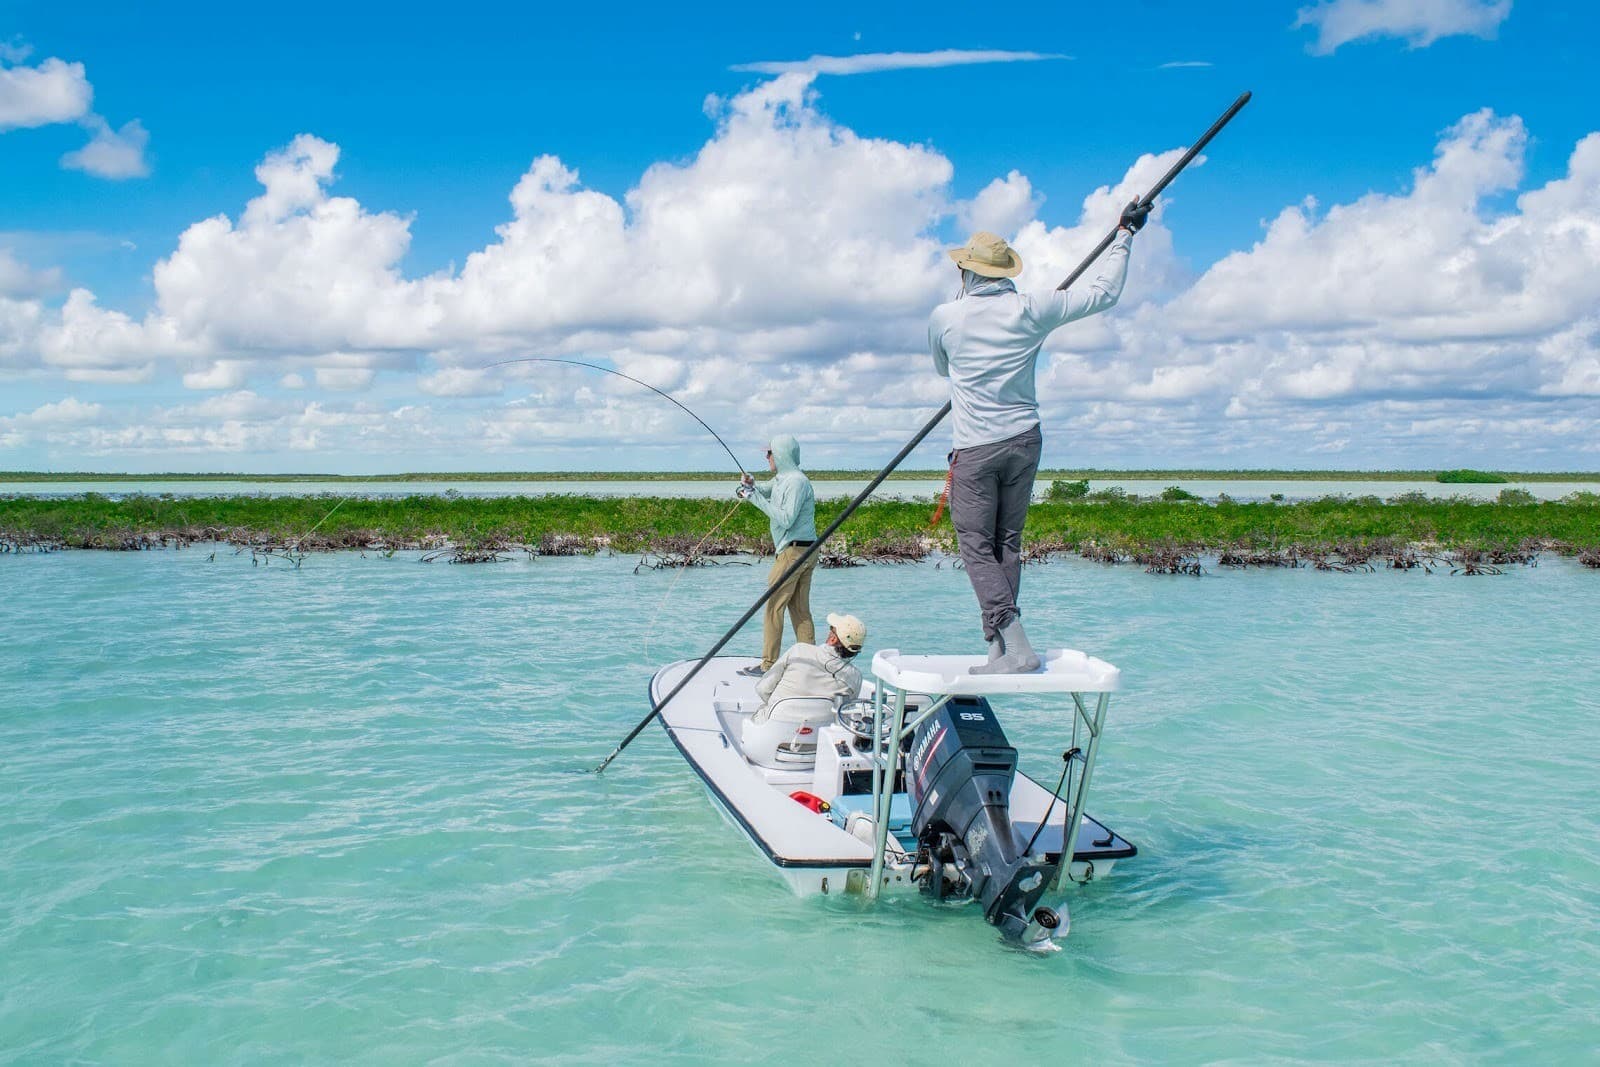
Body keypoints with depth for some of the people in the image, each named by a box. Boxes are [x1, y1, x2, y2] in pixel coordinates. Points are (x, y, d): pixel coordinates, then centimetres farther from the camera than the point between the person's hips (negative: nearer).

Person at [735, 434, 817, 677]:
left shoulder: (796, 481, -15)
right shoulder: (781, 478, 15)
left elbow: (786, 520, -22)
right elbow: (764, 493, 24)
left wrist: (755, 497, -20)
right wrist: (751, 486, 1)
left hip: (793, 550, -10)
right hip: (805, 551, 10)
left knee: (774, 606, -5)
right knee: (800, 609, 10)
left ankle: (768, 665, -3)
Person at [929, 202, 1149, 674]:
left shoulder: (945, 317, -3)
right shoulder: (1031, 311, -1)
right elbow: (1104, 293, 8)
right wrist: (1125, 235, 19)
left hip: (975, 449, -3)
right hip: (1024, 440, 3)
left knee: (978, 547, -1)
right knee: (1008, 543, 11)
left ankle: (1015, 645, -13)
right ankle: (999, 648, 11)